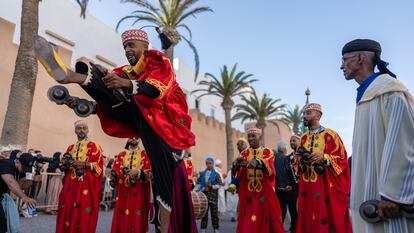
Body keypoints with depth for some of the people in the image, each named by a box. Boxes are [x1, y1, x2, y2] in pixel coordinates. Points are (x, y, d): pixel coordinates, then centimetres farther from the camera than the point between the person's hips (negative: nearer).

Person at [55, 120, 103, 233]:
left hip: (86, 185, -5)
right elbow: (64, 166, 22)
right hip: (70, 185, 5)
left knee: (83, 214, -5)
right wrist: (65, 163, 0)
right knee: (67, 211, 5)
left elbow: (98, 166, -6)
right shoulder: (71, 148, 17)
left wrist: (84, 164, -19)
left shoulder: (94, 146, 1)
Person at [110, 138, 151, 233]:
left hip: (138, 191, -2)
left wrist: (138, 172, -19)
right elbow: (115, 170, 3)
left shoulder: (144, 154, 6)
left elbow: (149, 171, -4)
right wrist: (123, 171, -17)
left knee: (136, 215, -2)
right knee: (122, 215, 3)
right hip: (123, 190, 2)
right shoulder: (122, 154, 14)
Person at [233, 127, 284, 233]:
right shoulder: (244, 153, 7)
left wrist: (258, 162, -37)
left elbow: (270, 170, -18)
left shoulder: (267, 152, 2)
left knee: (266, 218, 3)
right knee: (247, 224, 0)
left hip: (265, 192, -2)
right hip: (248, 192, 2)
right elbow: (238, 174, -6)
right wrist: (237, 164, -29)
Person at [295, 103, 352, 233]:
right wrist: (300, 159, -5)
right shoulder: (303, 138, 12)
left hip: (327, 188, -5)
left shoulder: (330, 135, -4)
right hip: (308, 189, 5)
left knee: (328, 219, 1)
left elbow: (342, 159, -6)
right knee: (309, 221, 8)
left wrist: (324, 157, -20)